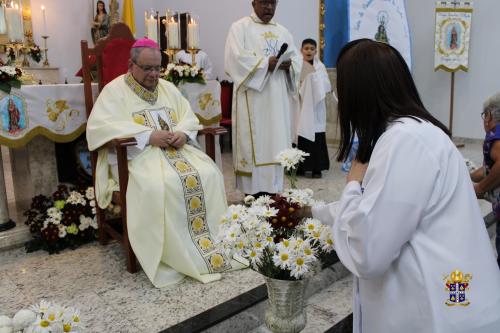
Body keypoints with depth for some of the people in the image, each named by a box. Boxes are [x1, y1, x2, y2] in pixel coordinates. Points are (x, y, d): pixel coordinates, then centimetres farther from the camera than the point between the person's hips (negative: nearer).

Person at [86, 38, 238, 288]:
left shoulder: (168, 88, 19)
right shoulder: (114, 90, 1)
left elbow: (189, 117, 16)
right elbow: (99, 126, -14)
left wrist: (183, 133, -11)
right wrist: (148, 135, -22)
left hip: (175, 149, 5)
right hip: (136, 153, -5)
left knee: (208, 175, -20)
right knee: (160, 185, -34)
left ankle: (212, 240, -10)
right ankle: (170, 253, -20)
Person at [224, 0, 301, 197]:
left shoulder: (283, 31, 19)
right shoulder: (240, 27, 4)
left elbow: (296, 59, 13)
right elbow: (236, 58, -10)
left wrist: (288, 64, -9)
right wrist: (266, 63, -16)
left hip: (278, 99, 5)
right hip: (252, 99, -5)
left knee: (275, 144, 3)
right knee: (253, 145, -6)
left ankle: (272, 191, 9)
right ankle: (252, 193, -1)